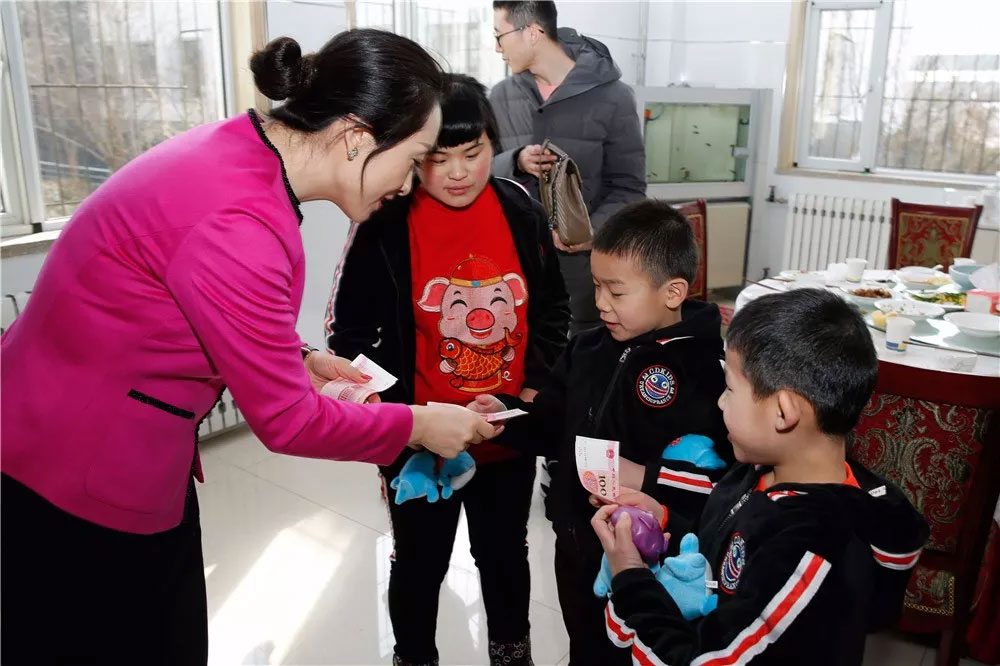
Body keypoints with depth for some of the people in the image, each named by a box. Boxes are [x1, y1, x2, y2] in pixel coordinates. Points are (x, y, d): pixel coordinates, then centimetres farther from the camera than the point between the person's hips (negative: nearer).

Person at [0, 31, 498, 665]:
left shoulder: (239, 148, -3)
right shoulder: (239, 221, -31)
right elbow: (286, 419, -21)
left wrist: (296, 358, 2)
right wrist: (420, 425, -10)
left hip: (134, 462, 8)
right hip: (74, 480, -8)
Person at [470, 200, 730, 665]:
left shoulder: (709, 368, -21)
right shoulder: (588, 350, 0)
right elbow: (556, 427, 11)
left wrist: (649, 480, -28)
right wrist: (506, 415, -5)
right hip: (577, 544, 6)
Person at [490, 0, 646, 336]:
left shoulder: (612, 98, -5)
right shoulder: (502, 96, 6)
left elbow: (628, 187, -5)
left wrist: (592, 231, -23)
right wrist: (516, 163, -13)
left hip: (585, 262, -3)